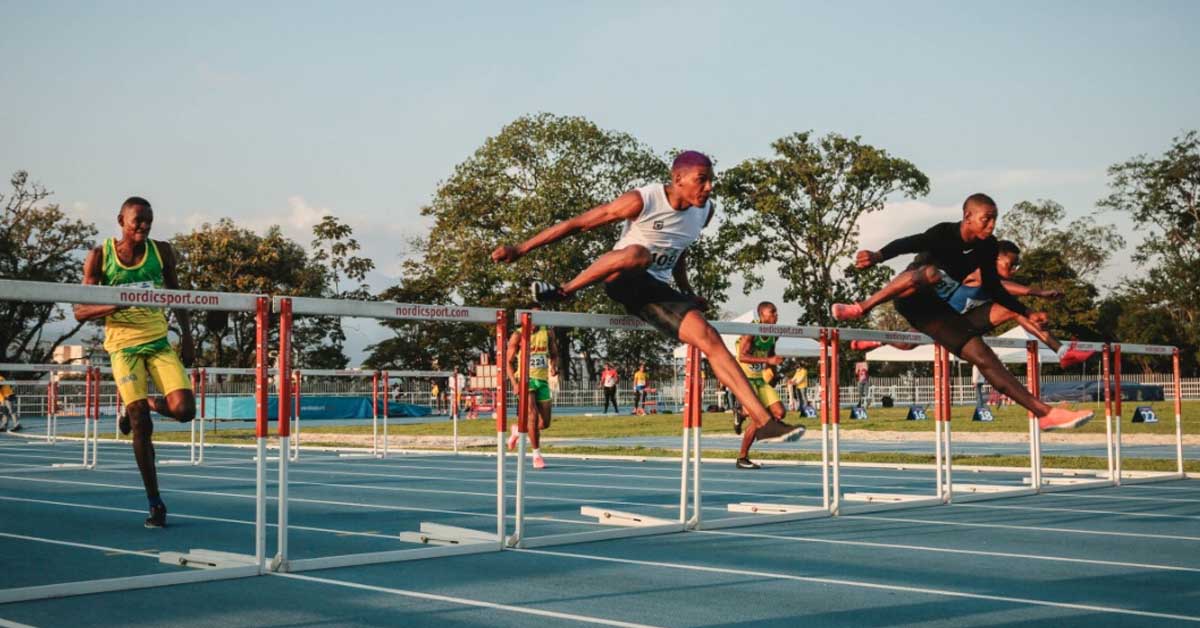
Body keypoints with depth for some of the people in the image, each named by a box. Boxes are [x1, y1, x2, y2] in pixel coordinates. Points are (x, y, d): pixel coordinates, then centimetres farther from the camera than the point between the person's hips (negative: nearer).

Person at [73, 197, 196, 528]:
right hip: (123, 346, -2)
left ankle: (143, 405, 19)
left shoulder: (162, 251, 4)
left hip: (160, 342, 2)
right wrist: (113, 305, -23)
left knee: (184, 410, -17)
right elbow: (80, 312, -4)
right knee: (142, 426, -7)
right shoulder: (99, 256, -3)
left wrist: (186, 337, 8)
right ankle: (155, 503, 4)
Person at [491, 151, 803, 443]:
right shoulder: (642, 200, -18)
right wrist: (521, 249, -14)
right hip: (620, 283, -5)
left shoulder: (704, 211, 2)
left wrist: (686, 292, 18)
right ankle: (563, 292, -21)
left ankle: (764, 421, -18)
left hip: (656, 290, 5)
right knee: (637, 254, -41)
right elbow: (577, 224, -15)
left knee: (708, 337, -17)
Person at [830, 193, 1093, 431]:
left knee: (984, 357, -7)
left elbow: (993, 288, 11)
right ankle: (861, 308, -36)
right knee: (931, 272, -40)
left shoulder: (988, 247, -3)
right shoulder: (945, 234, -21)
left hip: (935, 309, 6)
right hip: (909, 300, -5)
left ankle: (1044, 412, -4)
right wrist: (878, 256, -59)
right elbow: (908, 244, -40)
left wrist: (1027, 314, 6)